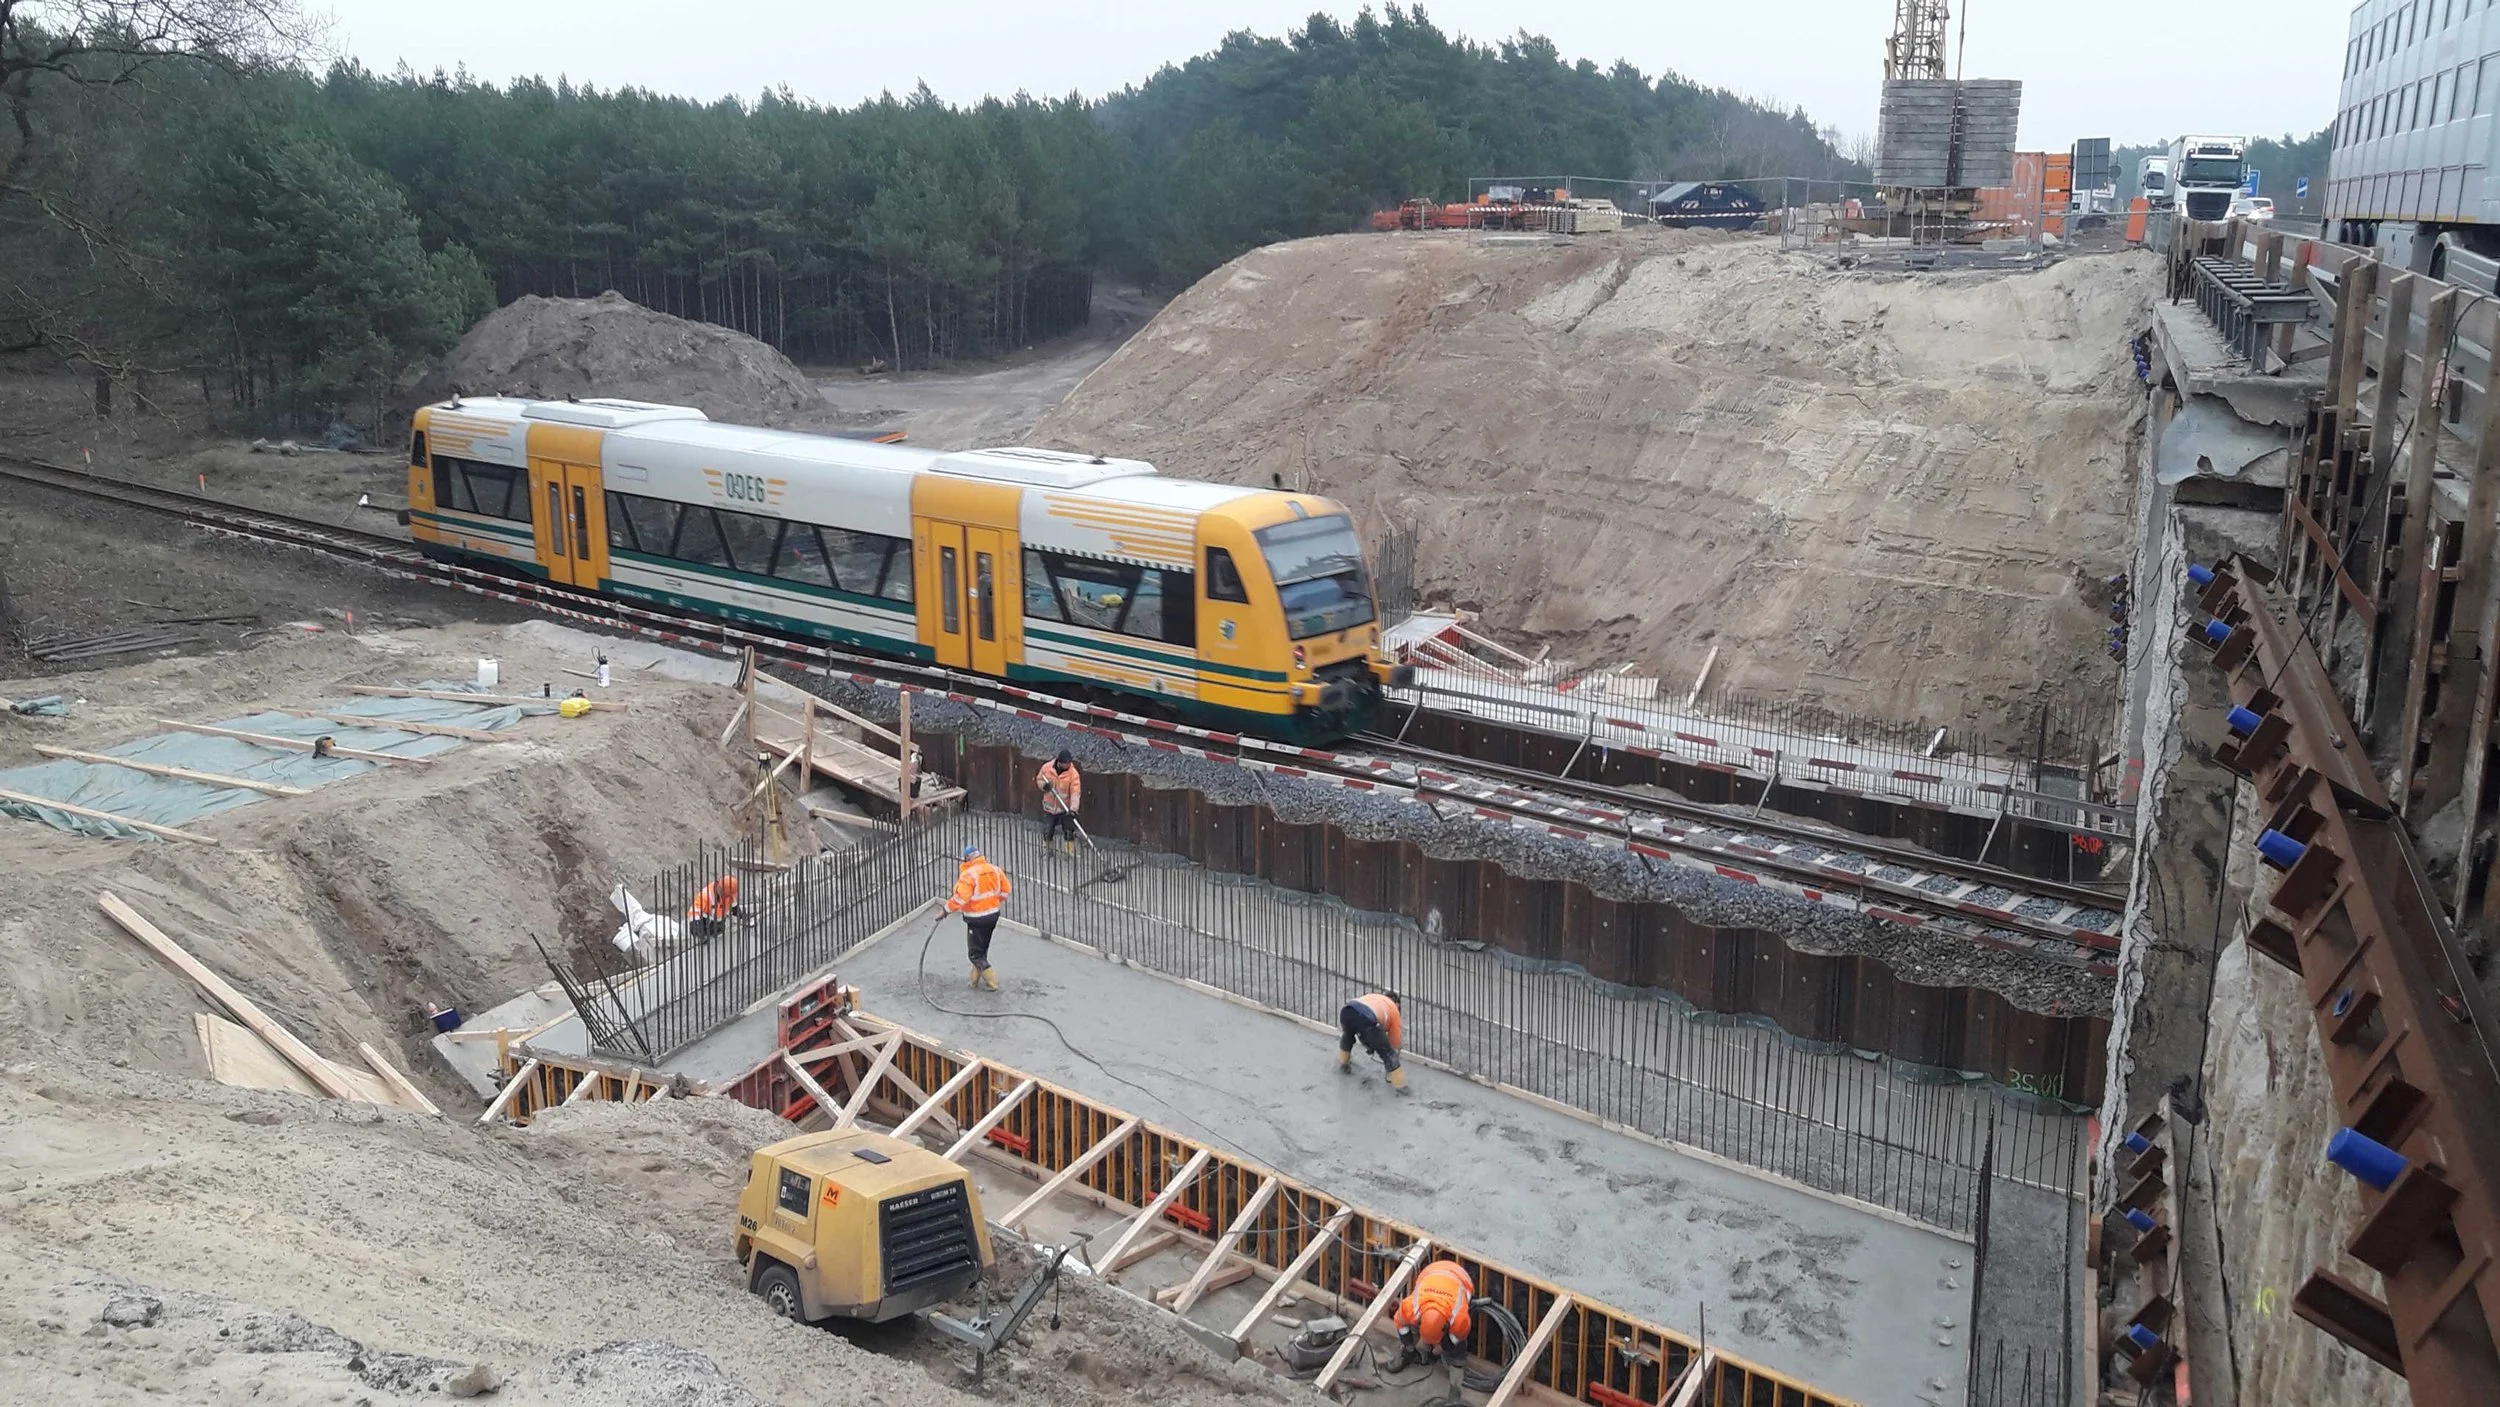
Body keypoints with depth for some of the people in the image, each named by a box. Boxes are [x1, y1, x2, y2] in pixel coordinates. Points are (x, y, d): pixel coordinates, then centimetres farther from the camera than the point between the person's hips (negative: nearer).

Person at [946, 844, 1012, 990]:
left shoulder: (968, 875, -21)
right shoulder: (995, 870, 1)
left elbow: (960, 897, -27)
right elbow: (1005, 889, 11)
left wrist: (947, 910, -15)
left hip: (977, 919, -8)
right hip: (993, 915, 8)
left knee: (975, 953, 5)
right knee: (983, 948, 22)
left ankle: (992, 982, 2)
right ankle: (975, 979, 31)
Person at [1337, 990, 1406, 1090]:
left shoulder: (1373, 996, 43)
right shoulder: (1393, 1008, 31)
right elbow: (1396, 1041, 35)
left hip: (1347, 1011, 5)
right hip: (1367, 1019, -5)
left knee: (1347, 1035, 41)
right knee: (1388, 1053, 13)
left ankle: (1343, 1066, 57)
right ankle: (1400, 1085, 16)